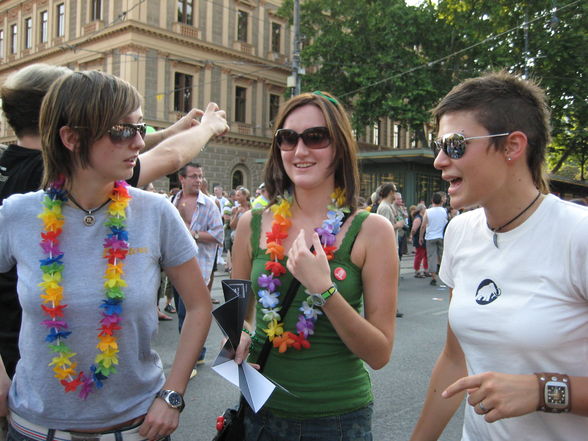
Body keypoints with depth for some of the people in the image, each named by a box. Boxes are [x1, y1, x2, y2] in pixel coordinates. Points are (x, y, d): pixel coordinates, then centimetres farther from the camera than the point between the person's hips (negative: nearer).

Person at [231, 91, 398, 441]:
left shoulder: (372, 230, -12)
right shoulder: (252, 225, -4)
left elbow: (379, 353, -12)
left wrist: (324, 289, -24)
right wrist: (240, 337, -11)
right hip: (262, 411, 3)